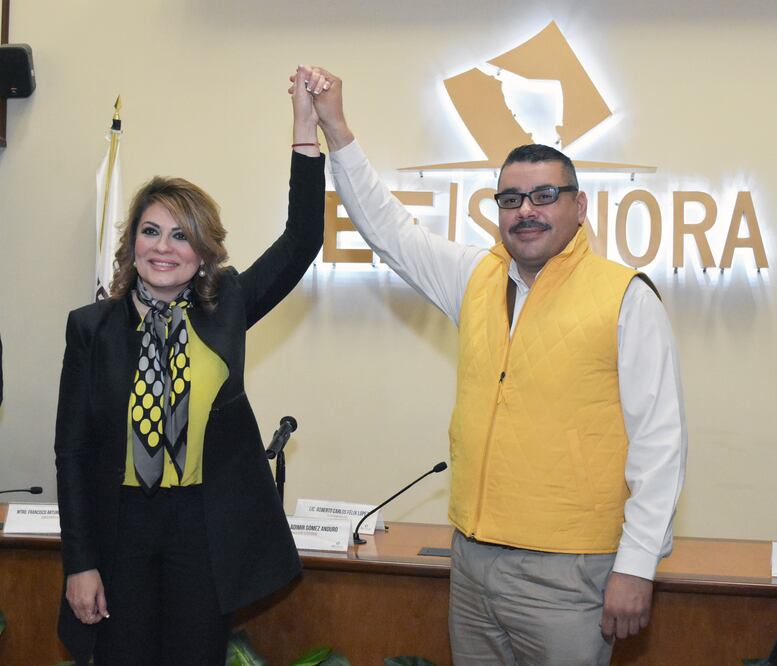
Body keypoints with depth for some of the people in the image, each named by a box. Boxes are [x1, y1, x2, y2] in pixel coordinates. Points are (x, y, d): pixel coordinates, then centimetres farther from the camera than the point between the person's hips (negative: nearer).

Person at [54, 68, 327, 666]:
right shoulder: (93, 327, -3)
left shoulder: (225, 308, 1)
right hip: (121, 526, -1)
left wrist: (307, 129, -16)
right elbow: (73, 450, -1)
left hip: (206, 529, 1)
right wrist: (80, 563, -5)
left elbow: (302, 239, -7)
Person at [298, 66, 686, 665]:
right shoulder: (478, 279, 9)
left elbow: (658, 439, -10)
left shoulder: (625, 296, -8)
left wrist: (636, 567, -13)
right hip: (473, 558, 6)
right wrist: (333, 126, 13)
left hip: (566, 572, -5)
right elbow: (387, 228, 18)